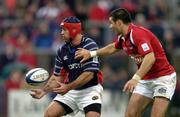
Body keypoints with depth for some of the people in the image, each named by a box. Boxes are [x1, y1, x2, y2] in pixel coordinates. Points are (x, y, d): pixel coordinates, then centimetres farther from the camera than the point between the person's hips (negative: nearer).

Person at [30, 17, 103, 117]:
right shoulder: (63, 51, 3)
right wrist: (44, 90, -6)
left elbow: (89, 74, -21)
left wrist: (68, 87, -23)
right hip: (71, 91, 6)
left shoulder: (90, 46, -15)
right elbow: (58, 76, 9)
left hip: (90, 89, -6)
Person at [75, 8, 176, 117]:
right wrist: (91, 53, 31)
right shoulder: (123, 37, 6)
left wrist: (135, 78, -44)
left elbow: (150, 58, -36)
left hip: (163, 78, -9)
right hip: (145, 80, 9)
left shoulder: (138, 33, -23)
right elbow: (113, 48, 31)